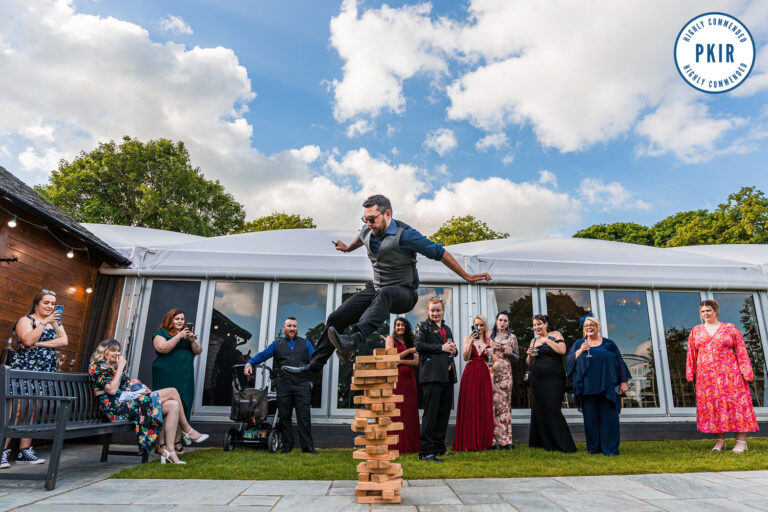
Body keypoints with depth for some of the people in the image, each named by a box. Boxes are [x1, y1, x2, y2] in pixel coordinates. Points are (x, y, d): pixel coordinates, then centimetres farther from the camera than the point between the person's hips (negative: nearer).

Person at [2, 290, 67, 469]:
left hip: (45, 373, 5)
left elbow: (64, 341, 0)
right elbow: (28, 340, -17)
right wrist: (44, 323, -15)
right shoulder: (26, 320, 1)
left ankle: (24, 450, 10)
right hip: (24, 370, -5)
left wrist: (39, 343, -9)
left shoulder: (56, 322, 17)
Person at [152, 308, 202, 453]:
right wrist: (178, 337, -18)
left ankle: (176, 442, 2)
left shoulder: (187, 334, 21)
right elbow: (162, 348, -12)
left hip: (185, 378, 5)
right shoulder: (161, 333, 6)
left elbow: (198, 351, 11)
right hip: (167, 377, -4)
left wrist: (193, 341, -8)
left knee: (182, 409, -1)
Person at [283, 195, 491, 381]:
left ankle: (353, 341, -62)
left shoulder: (404, 235, -20)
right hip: (376, 288, 7)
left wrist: (467, 277, -13)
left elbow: (439, 252, -16)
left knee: (385, 293, -44)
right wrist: (349, 248, 47)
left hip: (404, 293, -7)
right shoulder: (367, 231, 0)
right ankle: (314, 367, 6)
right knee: (336, 319, -4)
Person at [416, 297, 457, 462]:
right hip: (431, 375, -7)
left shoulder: (447, 329, 23)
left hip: (447, 375, 7)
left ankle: (439, 447, 22)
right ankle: (426, 451, -5)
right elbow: (419, 345, -10)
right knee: (431, 412, -9)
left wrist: (453, 350, 7)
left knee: (444, 412, 10)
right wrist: (441, 348, -11)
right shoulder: (422, 326, 4)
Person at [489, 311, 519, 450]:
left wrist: (509, 353, -6)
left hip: (505, 373, 1)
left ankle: (505, 439, 5)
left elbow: (517, 357, 14)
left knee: (504, 404, -1)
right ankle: (494, 439, -2)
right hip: (491, 371, -1)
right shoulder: (489, 334, 10)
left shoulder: (512, 337, 12)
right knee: (492, 402, -7)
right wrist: (491, 348, -8)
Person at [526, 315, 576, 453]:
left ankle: (563, 445, -4)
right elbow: (529, 363, 18)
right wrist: (529, 355, -2)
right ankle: (545, 443, 14)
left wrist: (547, 340, -11)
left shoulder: (555, 335, 4)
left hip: (553, 379, -5)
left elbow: (562, 350, -12)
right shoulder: (533, 341, 16)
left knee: (552, 409, -11)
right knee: (539, 409, 4)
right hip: (536, 379, 5)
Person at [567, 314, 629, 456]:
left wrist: (623, 382, 1)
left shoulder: (608, 344, 10)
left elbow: (620, 363, 9)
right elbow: (569, 360, 4)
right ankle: (593, 447, 9)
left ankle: (610, 448, 4)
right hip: (587, 388, 1)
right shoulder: (578, 344, 13)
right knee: (591, 418, 1)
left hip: (607, 387, -1)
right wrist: (580, 351, -11)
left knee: (608, 417, -3)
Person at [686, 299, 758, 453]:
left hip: (729, 374, -2)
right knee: (712, 405, 1)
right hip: (706, 376, 2)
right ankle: (720, 441, 8)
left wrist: (746, 372, -7)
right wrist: (690, 373, 5)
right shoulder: (696, 331, 12)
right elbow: (692, 354, 11)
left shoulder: (730, 329, 5)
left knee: (735, 403, -4)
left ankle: (741, 441, 2)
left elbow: (741, 352, 1)